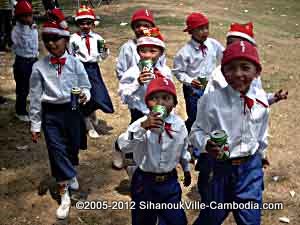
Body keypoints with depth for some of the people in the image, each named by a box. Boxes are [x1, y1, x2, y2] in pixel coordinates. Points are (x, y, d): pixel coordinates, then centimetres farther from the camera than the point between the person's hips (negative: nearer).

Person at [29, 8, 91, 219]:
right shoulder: (39, 67, -8)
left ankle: (70, 174, 50)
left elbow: (86, 86, 2)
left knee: (73, 146, 16)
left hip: (71, 110, 1)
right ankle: (65, 195, 14)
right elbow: (35, 97, -3)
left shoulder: (75, 63, -7)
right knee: (57, 151, 1)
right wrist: (35, 125, 0)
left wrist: (84, 95, -23)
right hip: (51, 114, -1)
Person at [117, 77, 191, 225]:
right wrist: (142, 127, -47)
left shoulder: (179, 124, -8)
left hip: (170, 181, 2)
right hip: (145, 182, -2)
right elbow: (124, 146, -35)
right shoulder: (141, 123, -20)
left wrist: (186, 169, 22)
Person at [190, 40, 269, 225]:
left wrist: (262, 152, 23)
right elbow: (197, 131, -9)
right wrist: (206, 144, -29)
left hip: (250, 167, 3)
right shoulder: (211, 99, -19)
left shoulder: (261, 98, -6)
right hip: (217, 167, -3)